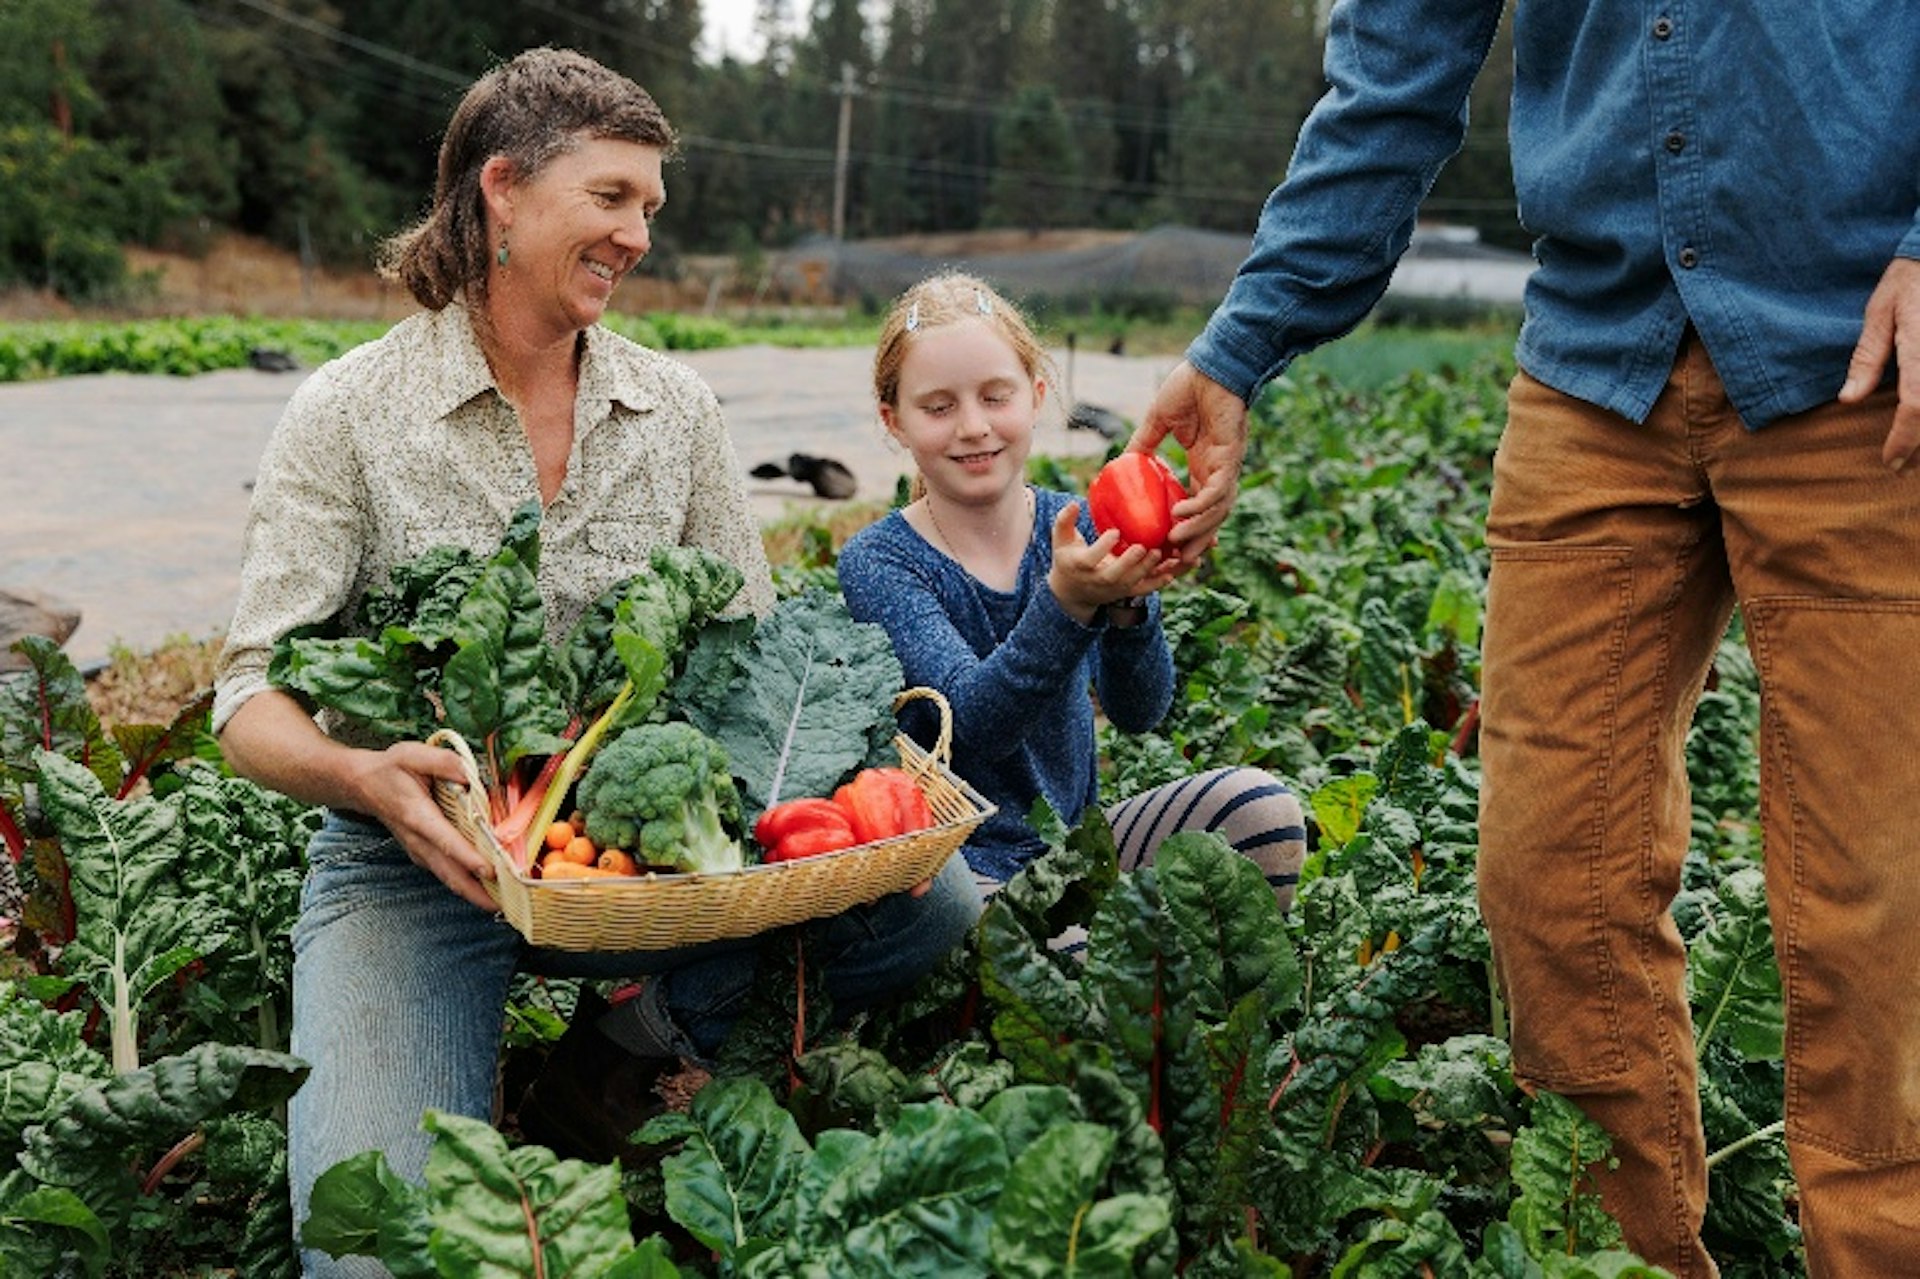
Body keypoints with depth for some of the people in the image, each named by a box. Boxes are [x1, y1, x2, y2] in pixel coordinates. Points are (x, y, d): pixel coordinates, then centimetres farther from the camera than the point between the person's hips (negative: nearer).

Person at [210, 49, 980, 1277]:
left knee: (931, 899, -19)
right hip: (417, 862, -4)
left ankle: (627, 1049, 0)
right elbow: (254, 694, -8)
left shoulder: (675, 406, 5)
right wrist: (361, 774, -31)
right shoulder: (350, 413, -5)